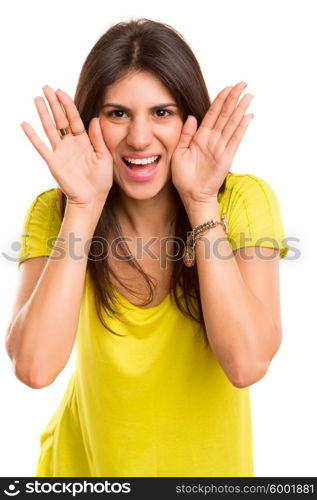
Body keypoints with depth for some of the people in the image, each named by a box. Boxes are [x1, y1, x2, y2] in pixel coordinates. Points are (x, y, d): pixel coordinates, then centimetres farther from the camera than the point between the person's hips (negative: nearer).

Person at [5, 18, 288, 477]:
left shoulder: (245, 200, -19)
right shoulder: (54, 212, -16)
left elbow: (246, 364, -29)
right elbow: (34, 368, -29)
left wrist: (201, 202, -30)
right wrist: (83, 207, -30)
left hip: (207, 460, 0)